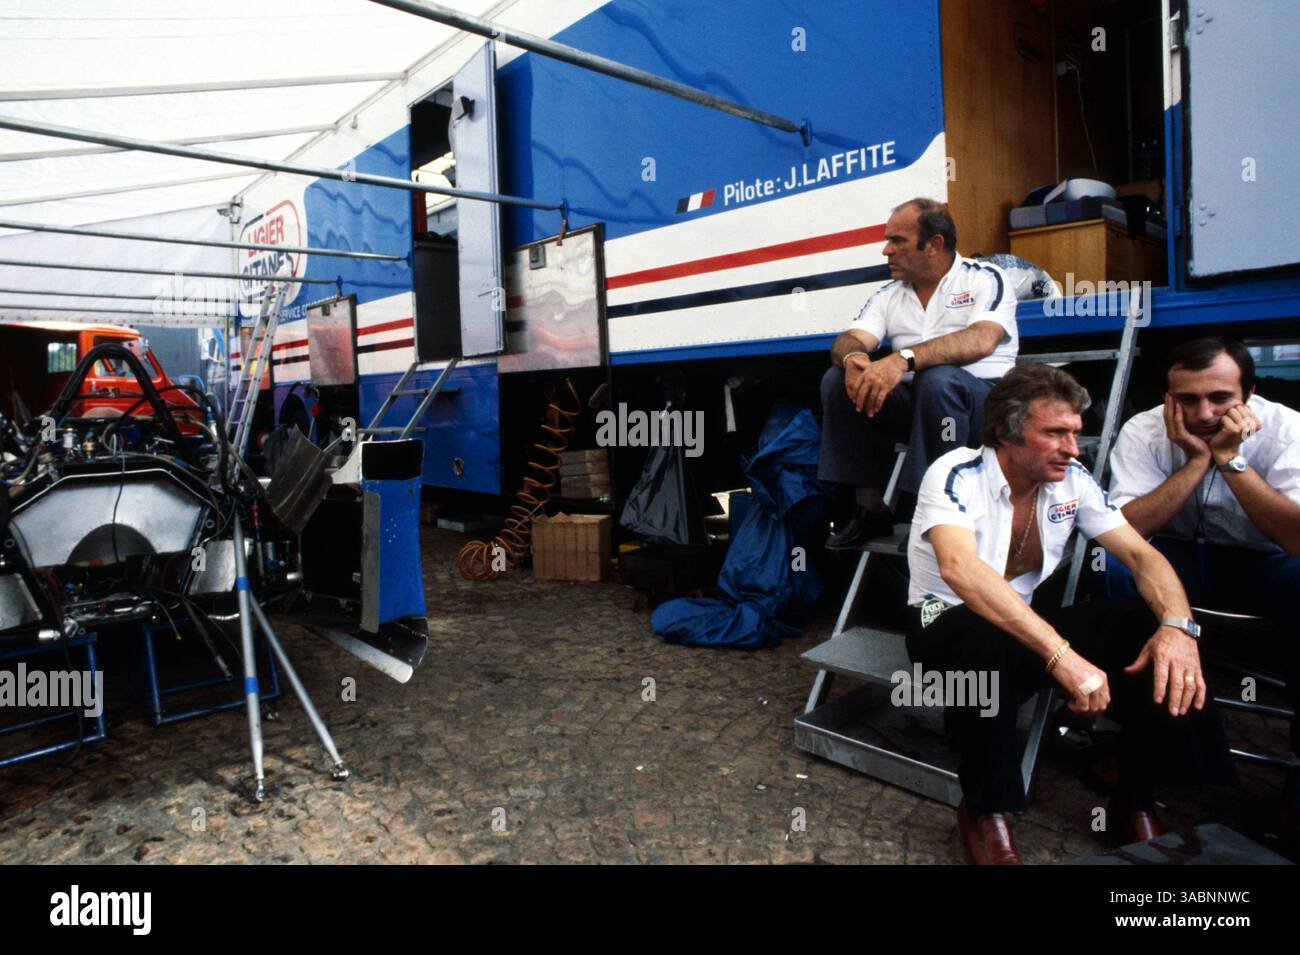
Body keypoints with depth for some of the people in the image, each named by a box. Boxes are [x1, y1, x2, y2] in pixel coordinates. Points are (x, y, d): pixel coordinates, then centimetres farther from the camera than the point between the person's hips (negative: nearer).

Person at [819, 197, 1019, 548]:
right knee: (838, 380, -14)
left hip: (982, 402, -5)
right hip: (914, 403, 5)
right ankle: (869, 508, -12)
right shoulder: (888, 295, 13)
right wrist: (853, 358, -28)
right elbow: (847, 341, -2)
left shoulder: (983, 279, -3)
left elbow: (982, 340, -24)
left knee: (937, 379, -36)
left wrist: (903, 359, -37)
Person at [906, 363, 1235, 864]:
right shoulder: (956, 475, -22)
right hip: (949, 628, -5)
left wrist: (1178, 625, -28)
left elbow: (1142, 554, -6)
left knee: (1153, 628, -18)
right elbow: (959, 568, -39)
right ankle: (985, 810, -18)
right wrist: (1061, 654, -47)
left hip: (1027, 625, 5)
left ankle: (1136, 803, -1)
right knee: (985, 638, -41)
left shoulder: (1072, 480, -3)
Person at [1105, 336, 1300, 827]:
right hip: (1177, 557, 1)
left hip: (1259, 564, 0)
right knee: (1117, 566, -31)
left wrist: (1230, 458, -32)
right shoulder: (1143, 431, -15)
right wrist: (1197, 460, -29)